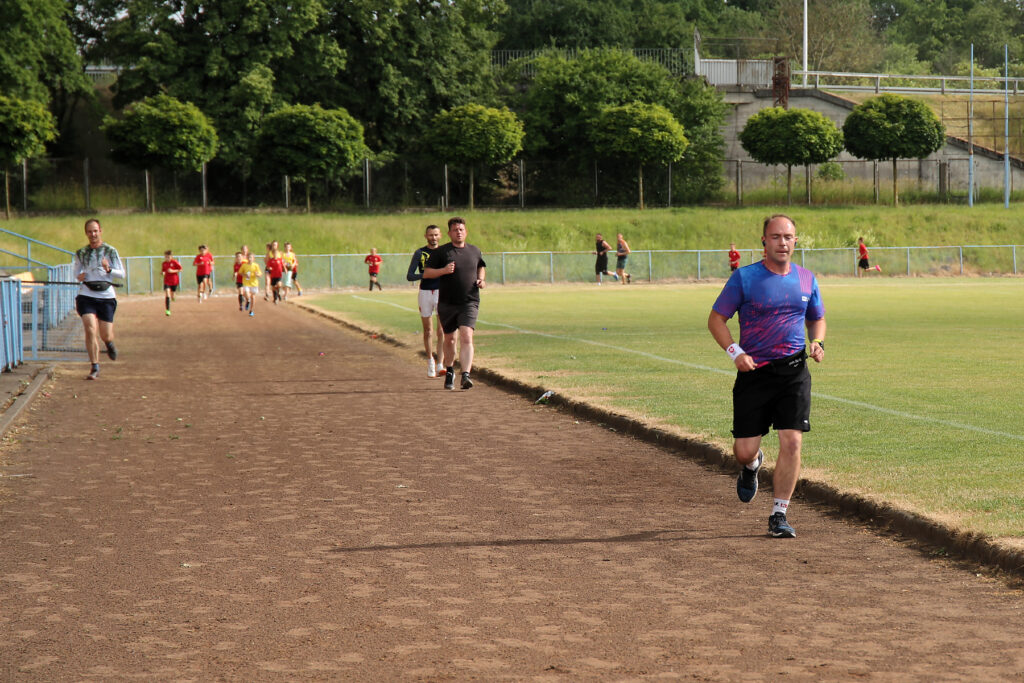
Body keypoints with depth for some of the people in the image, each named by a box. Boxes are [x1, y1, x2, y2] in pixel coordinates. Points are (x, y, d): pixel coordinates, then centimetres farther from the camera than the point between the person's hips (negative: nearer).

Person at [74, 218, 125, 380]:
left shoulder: (110, 251, 0)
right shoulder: (81, 253, 7)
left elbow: (122, 273, -1)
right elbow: (76, 271, 21)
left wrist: (109, 270, -21)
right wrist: (79, 276, -3)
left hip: (106, 296, -1)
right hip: (87, 295, 1)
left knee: (106, 336, 4)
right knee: (90, 330, -16)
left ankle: (109, 343, 43)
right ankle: (94, 367, -8)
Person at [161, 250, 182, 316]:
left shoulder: (174, 262, -10)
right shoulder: (164, 263, 1)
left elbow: (180, 269, -7)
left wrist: (173, 271, -20)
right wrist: (163, 273, -9)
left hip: (174, 281, -1)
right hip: (167, 281, 1)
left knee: (172, 295, 12)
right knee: (167, 295, -15)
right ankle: (167, 310, -15)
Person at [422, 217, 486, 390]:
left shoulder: (475, 251, 10)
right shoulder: (441, 252, 0)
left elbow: (481, 267, 28)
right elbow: (426, 273, -2)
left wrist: (481, 279, 7)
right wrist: (443, 270, -19)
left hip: (469, 303, 0)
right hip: (446, 303, 0)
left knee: (466, 337, -17)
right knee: (449, 339, 13)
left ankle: (466, 375, -26)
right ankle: (449, 372, 36)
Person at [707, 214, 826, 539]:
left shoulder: (806, 279, 8)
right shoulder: (744, 277, -4)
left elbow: (817, 318, 23)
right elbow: (716, 319, -1)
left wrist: (817, 343, 2)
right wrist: (735, 352, -15)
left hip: (794, 371, 2)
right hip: (753, 372, -2)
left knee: (792, 442, -10)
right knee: (745, 449, -2)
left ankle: (779, 515, 1)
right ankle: (752, 465, 37)